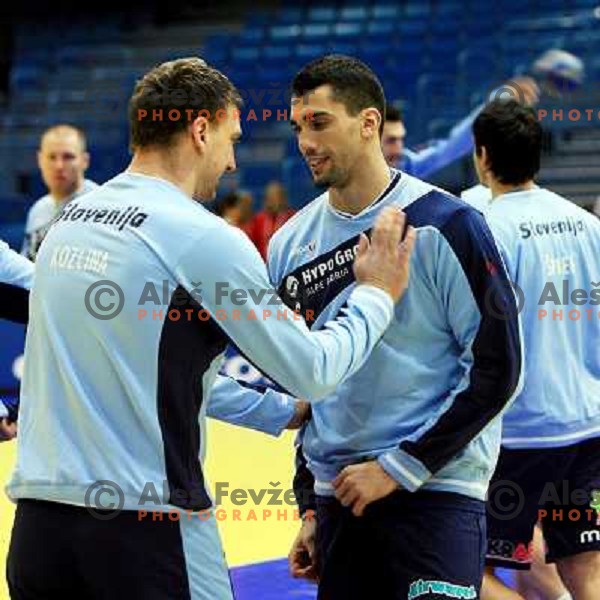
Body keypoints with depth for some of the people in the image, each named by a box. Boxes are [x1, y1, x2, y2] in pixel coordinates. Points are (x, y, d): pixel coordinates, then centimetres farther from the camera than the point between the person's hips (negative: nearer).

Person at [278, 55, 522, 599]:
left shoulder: (445, 225, -8)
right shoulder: (290, 244, 9)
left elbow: (498, 369, -10)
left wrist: (401, 465, -12)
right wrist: (311, 507, 16)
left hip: (436, 489, -5)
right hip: (340, 493, 5)